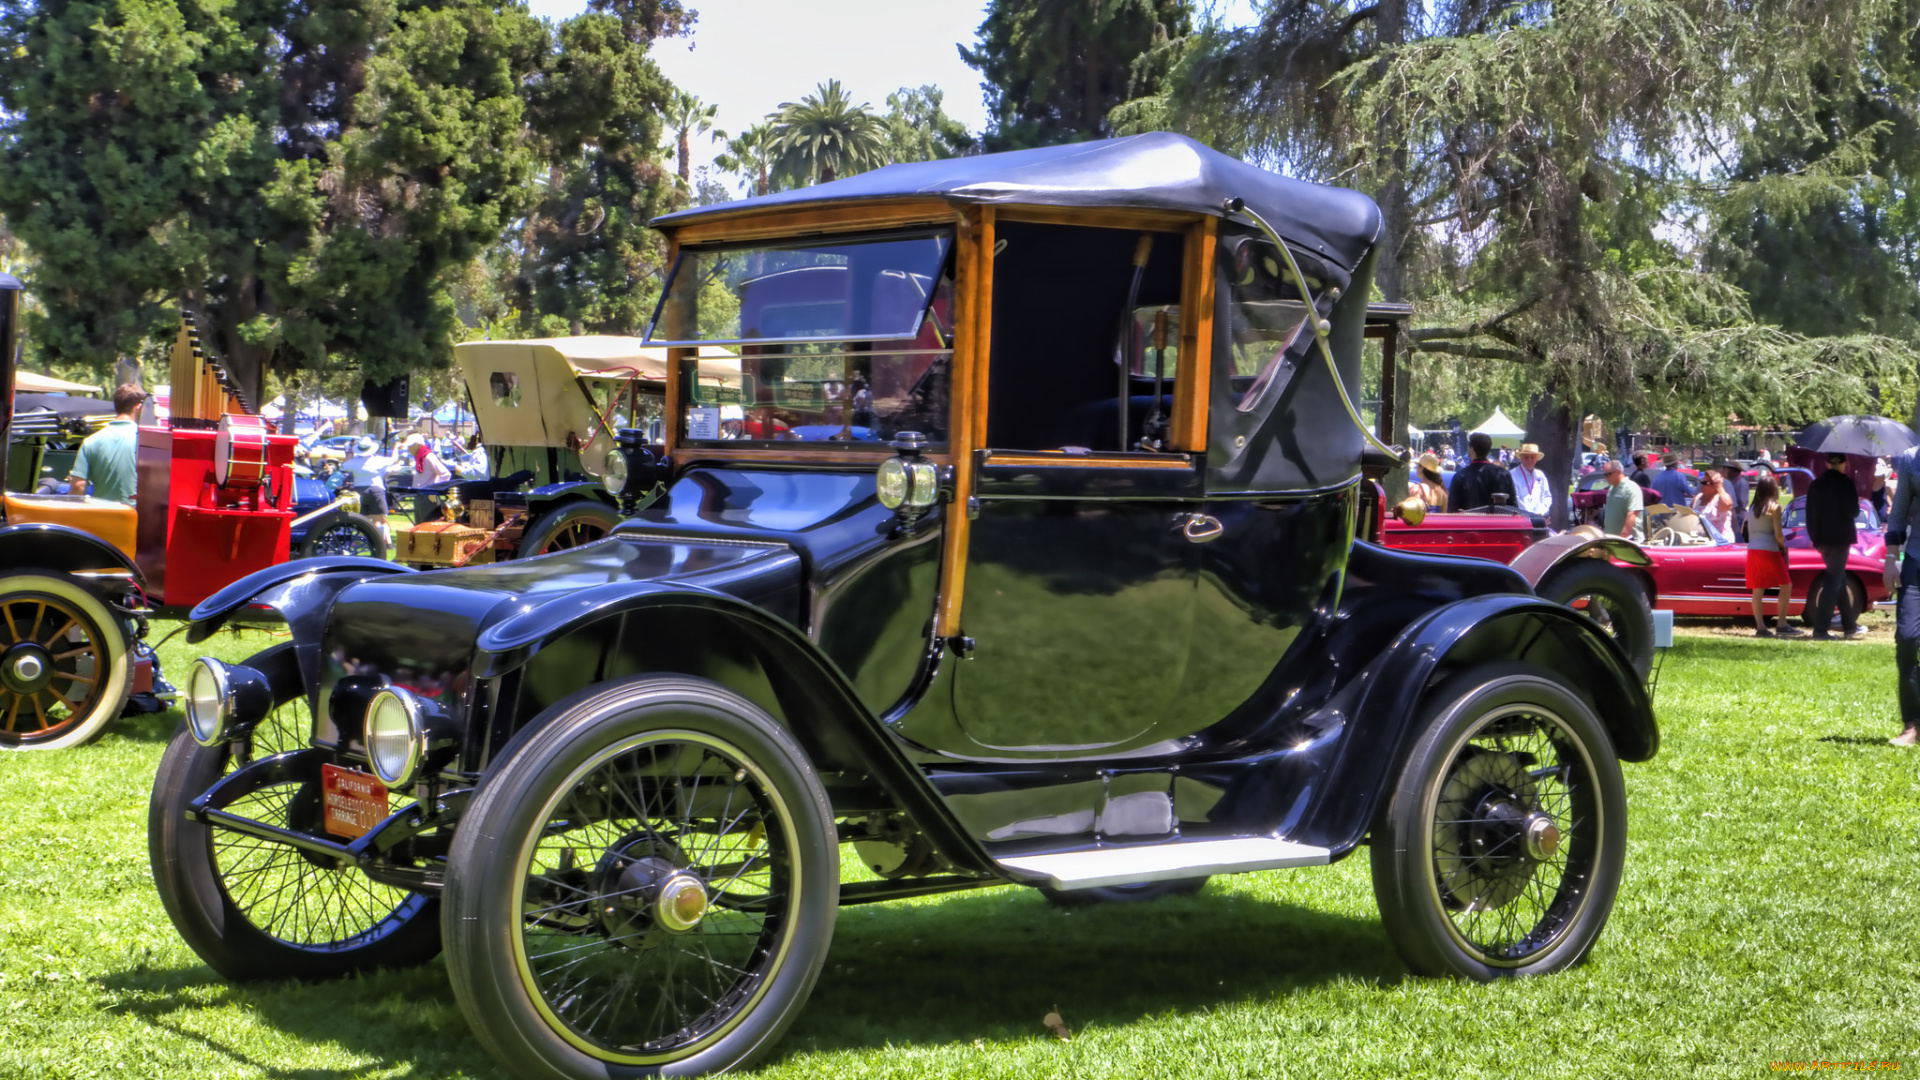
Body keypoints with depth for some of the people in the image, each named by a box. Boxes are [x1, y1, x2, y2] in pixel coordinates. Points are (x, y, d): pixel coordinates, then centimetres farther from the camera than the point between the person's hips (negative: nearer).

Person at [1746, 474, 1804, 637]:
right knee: (1786, 585, 2)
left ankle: (1760, 627, 3)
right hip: (1769, 550, -6)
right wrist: (1783, 546, 7)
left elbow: (1745, 531, 13)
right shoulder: (1774, 507, -6)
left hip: (1752, 550, 6)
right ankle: (1781, 625, -3)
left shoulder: (1753, 508, 13)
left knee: (1757, 589, 6)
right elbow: (1778, 534, -11)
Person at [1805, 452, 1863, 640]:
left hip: (1822, 540, 6)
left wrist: (1815, 538, 14)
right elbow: (1853, 510, -10)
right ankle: (1820, 630, -10)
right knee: (1833, 583, -4)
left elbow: (1810, 514, 8)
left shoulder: (1816, 484, 7)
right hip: (1840, 539, -6)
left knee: (1839, 581, 16)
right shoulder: (1845, 483, -10)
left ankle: (1850, 626, 23)